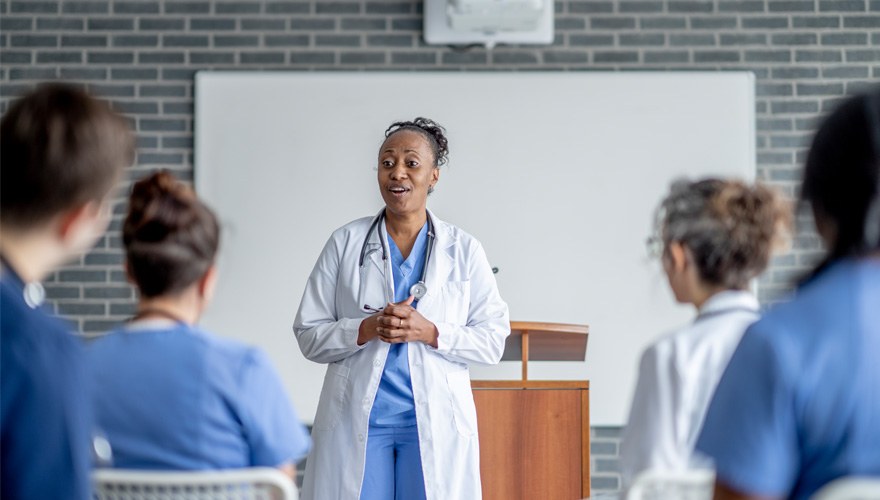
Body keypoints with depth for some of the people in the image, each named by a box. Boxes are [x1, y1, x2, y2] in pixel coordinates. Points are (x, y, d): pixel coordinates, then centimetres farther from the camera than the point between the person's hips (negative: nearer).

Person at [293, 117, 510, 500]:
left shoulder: (463, 251, 6)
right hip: (356, 422, 0)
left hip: (436, 424, 0)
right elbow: (309, 335, 5)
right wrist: (365, 330, -13)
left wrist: (430, 332, -13)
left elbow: (493, 338, 2)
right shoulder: (345, 243, 6)